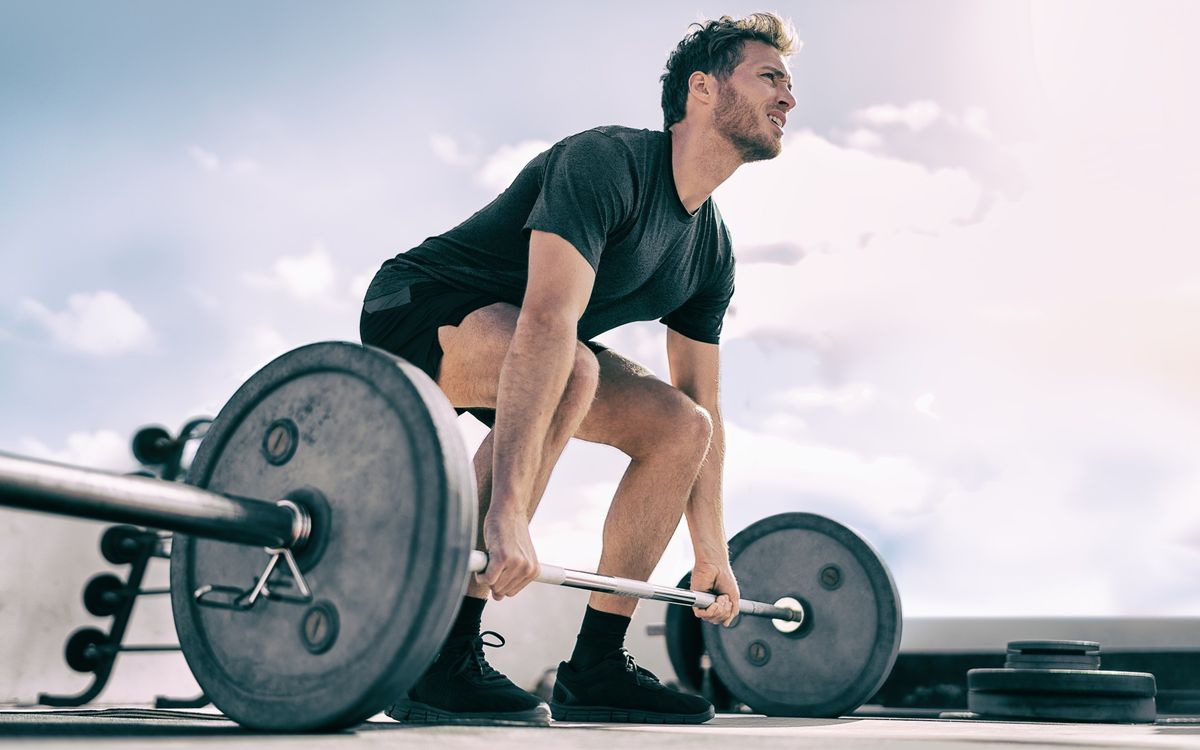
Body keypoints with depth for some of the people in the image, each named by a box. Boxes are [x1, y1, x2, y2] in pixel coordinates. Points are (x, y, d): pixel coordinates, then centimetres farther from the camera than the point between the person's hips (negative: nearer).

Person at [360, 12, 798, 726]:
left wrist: (712, 551, 6)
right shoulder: (606, 162, -25)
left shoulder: (712, 252, 1)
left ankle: (597, 665, 2)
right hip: (420, 313, -8)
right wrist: (507, 512, -48)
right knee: (569, 369, -37)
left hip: (519, 348, 9)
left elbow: (704, 407, 8)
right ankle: (440, 659, -31)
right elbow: (546, 324, -39)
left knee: (681, 427, -2)